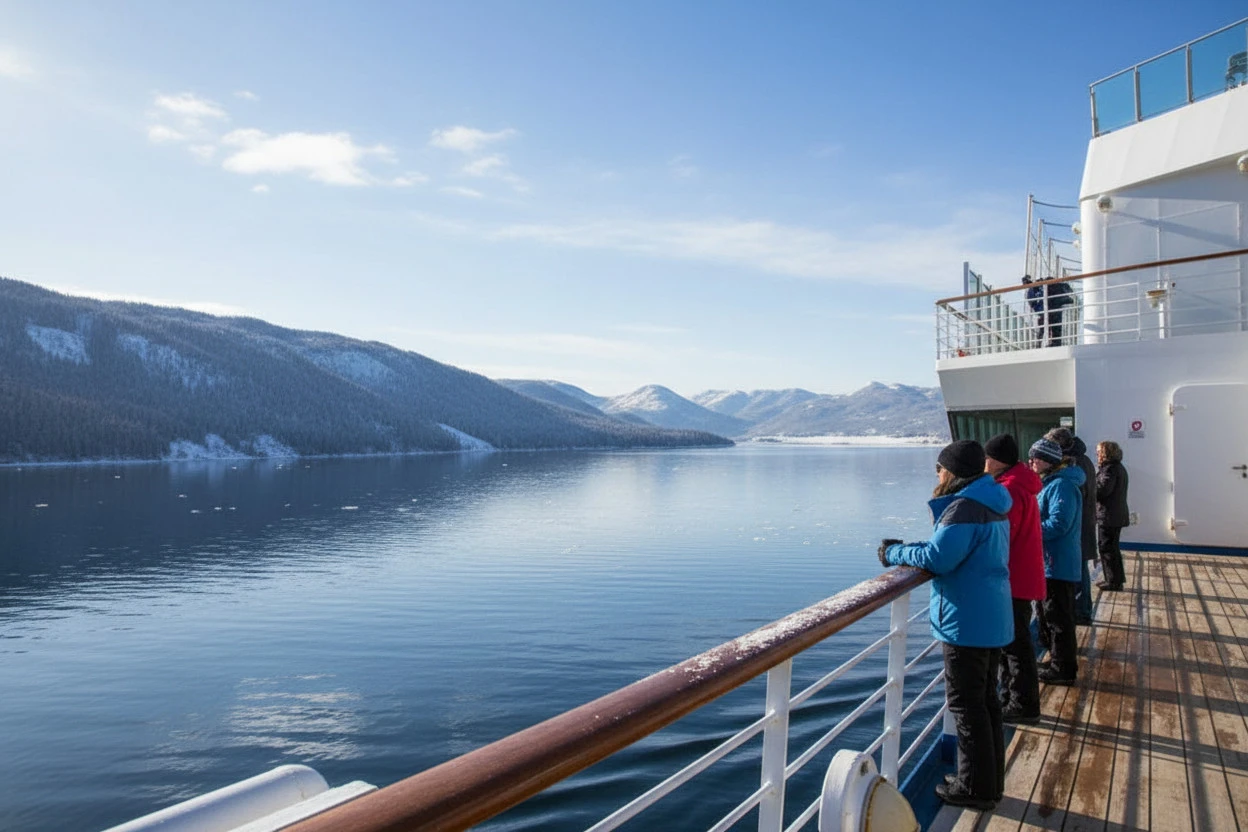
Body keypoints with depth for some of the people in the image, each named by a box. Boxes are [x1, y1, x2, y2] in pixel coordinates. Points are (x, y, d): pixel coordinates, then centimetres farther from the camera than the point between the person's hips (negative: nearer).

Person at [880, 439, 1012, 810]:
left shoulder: (965, 507, -20)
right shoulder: (991, 504, 12)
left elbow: (937, 558, -25)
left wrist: (894, 552, -9)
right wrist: (908, 549, 7)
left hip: (968, 622, -10)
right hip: (992, 618, 10)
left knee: (967, 705, 2)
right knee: (986, 699, 19)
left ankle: (976, 788, 13)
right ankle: (990, 780, 30)